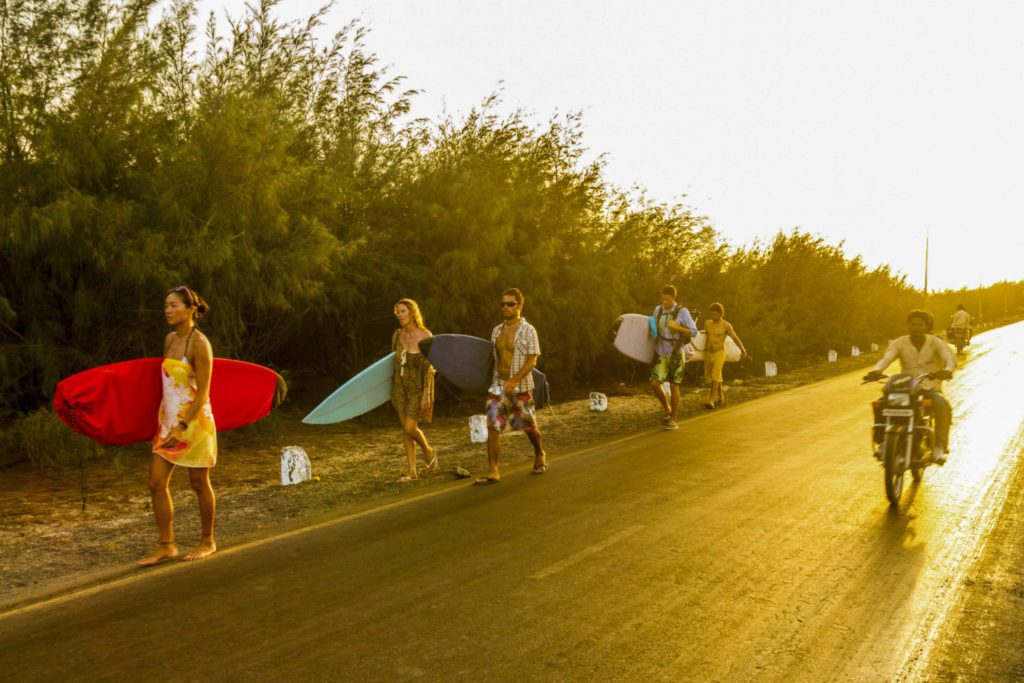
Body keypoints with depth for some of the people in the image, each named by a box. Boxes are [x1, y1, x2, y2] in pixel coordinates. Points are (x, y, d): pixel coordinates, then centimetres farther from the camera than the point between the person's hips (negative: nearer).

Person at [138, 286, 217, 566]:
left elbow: (202, 393, -17)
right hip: (168, 419, 7)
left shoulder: (199, 344, -15)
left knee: (199, 483, 6)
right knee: (156, 483, 3)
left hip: (195, 420, -7)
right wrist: (167, 423, 21)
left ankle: (208, 542, 22)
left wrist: (182, 427, -22)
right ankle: (166, 545, 14)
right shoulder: (170, 339, 8)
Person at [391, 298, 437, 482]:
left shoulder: (425, 336, -14)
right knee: (405, 428, 6)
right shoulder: (397, 334, 2)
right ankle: (412, 471, 15)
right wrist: (391, 388, 12)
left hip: (418, 385, -5)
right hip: (401, 384, 6)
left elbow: (428, 367, -15)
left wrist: (426, 393, -18)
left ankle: (428, 451, 21)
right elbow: (393, 362, 11)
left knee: (410, 428, -10)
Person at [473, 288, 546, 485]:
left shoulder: (528, 331, -6)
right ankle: (492, 472, -5)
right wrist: (492, 381, 14)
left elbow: (532, 360, -12)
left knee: (529, 426, 8)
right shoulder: (496, 331, 10)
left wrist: (515, 379, -25)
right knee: (493, 427, -7)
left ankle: (540, 455, 37)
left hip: (521, 387, -4)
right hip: (498, 387, 4)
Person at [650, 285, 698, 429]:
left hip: (676, 354, -3)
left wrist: (677, 327, -27)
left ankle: (672, 419, 13)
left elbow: (693, 332, -12)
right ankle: (667, 409, 16)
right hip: (661, 354, 4)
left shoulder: (682, 312, -12)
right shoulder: (658, 309, 1)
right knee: (655, 384, -9)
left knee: (673, 386, -1)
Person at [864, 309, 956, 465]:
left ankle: (940, 446, -25)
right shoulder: (899, 343, 2)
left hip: (931, 389, -1)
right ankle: (882, 442, -12)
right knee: (880, 405, -24)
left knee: (943, 407, -34)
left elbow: (950, 357, -18)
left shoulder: (936, 343, -1)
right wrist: (876, 371, -38)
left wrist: (947, 370, -44)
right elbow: (886, 358, -14)